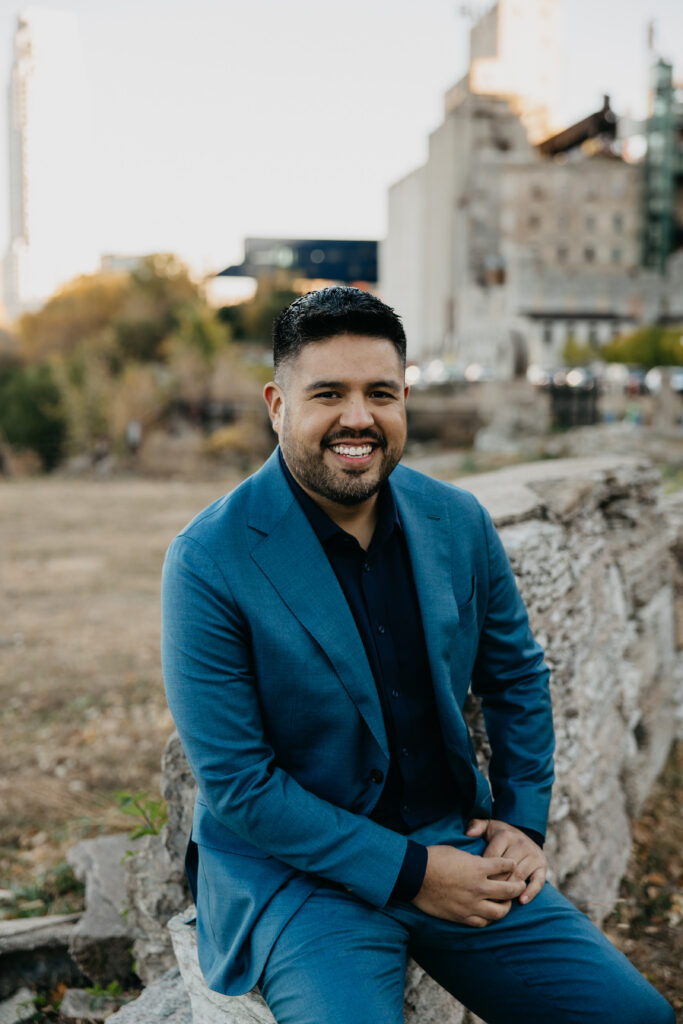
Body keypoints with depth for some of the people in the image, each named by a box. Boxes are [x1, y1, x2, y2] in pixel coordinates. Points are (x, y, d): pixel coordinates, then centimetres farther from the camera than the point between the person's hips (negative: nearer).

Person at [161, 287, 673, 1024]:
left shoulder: (458, 522, -1)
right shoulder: (209, 562, -16)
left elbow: (517, 676, 13)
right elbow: (235, 785, -16)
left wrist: (523, 821, 2)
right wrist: (408, 872, -16)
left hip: (457, 846, 4)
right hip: (296, 872, -4)